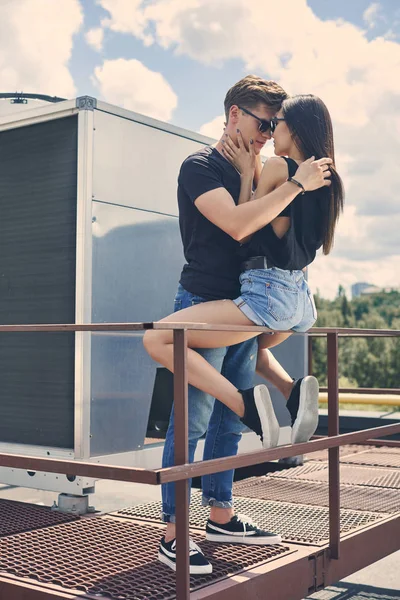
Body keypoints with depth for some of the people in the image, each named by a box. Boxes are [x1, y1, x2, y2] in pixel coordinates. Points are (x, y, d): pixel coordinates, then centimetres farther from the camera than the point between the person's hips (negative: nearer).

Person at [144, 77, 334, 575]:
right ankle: (172, 534, 0)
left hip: (243, 307, 8)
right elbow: (236, 224, -22)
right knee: (192, 422, -7)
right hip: (204, 303, -8)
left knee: (230, 421, 12)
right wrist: (296, 184, -20)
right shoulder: (200, 166, -6)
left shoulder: (251, 172, 18)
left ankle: (220, 515, 24)